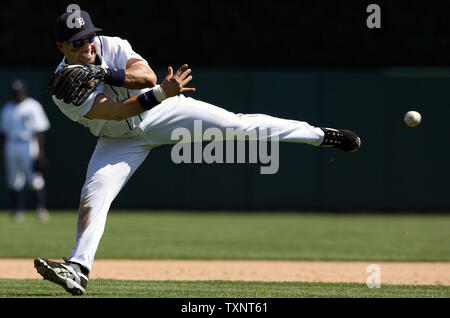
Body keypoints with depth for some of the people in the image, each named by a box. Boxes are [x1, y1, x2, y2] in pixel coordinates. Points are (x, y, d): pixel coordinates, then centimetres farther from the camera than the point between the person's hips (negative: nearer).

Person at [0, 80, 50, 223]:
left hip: (30, 146, -5)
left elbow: (40, 130, -4)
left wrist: (40, 150, -12)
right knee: (14, 181, 3)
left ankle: (41, 209, -9)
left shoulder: (33, 106, 0)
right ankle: (18, 211, 6)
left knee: (35, 179, -11)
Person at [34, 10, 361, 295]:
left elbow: (147, 75, -35)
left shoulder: (110, 46, -18)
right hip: (121, 138, 0)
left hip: (160, 114, 0)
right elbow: (117, 110, -35)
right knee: (93, 194, -18)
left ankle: (320, 135, 1)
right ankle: (78, 268, -15)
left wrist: (103, 73, -47)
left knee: (238, 124, -8)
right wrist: (161, 93, -48)